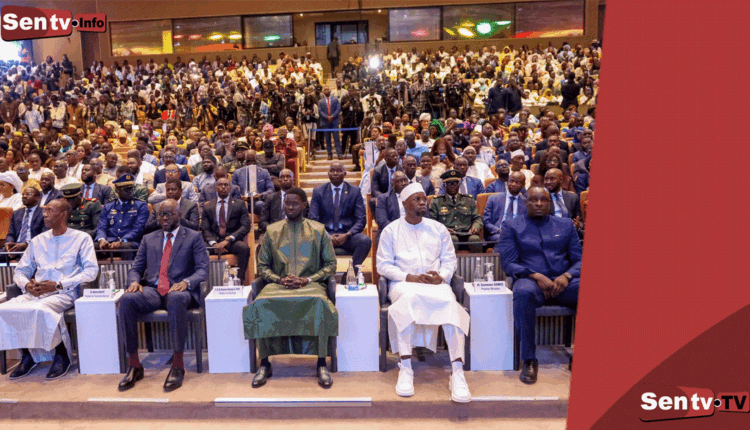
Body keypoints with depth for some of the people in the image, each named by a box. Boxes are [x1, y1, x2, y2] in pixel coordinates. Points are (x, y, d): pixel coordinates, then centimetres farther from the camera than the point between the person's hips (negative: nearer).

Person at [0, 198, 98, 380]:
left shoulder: (81, 238, 5)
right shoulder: (37, 241, 21)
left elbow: (91, 270, -6)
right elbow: (19, 271, 22)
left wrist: (58, 285, -14)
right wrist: (27, 285, -3)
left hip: (64, 293, -5)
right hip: (35, 293, 5)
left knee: (40, 310, -35)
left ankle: (61, 356, -13)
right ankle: (27, 355, -1)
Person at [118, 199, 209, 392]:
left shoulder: (194, 237, 11)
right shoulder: (148, 239, 23)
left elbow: (202, 270, 1)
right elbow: (135, 268, 18)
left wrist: (186, 282, -20)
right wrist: (134, 281, -6)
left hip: (179, 291, -3)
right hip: (152, 291, 4)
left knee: (176, 300, -40)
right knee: (127, 300, -30)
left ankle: (178, 366, -32)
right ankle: (134, 365, -20)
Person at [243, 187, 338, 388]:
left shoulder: (319, 231, 11)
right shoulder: (272, 231, 15)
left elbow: (330, 265, 8)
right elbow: (262, 266, 13)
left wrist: (307, 279, -8)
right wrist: (280, 279, -6)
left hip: (310, 284, -1)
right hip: (278, 285, 2)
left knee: (319, 304, -36)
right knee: (260, 305, -31)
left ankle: (321, 365, -25)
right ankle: (265, 364, -16)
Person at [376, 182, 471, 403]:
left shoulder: (438, 229, 18)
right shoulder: (391, 231, 11)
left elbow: (449, 259, 14)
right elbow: (383, 265, 4)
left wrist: (441, 277, -8)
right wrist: (408, 277, -12)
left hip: (436, 283, 2)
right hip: (404, 284, -2)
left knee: (450, 302, -33)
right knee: (408, 298, -39)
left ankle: (457, 373, -35)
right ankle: (405, 369, -34)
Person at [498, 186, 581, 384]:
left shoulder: (566, 225, 20)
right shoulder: (512, 227, 12)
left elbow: (578, 259, 13)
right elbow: (508, 263, 2)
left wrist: (567, 276, -9)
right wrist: (535, 276, -14)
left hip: (563, 282, 3)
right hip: (530, 280, -2)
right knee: (523, 293, -39)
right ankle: (529, 360, -27)